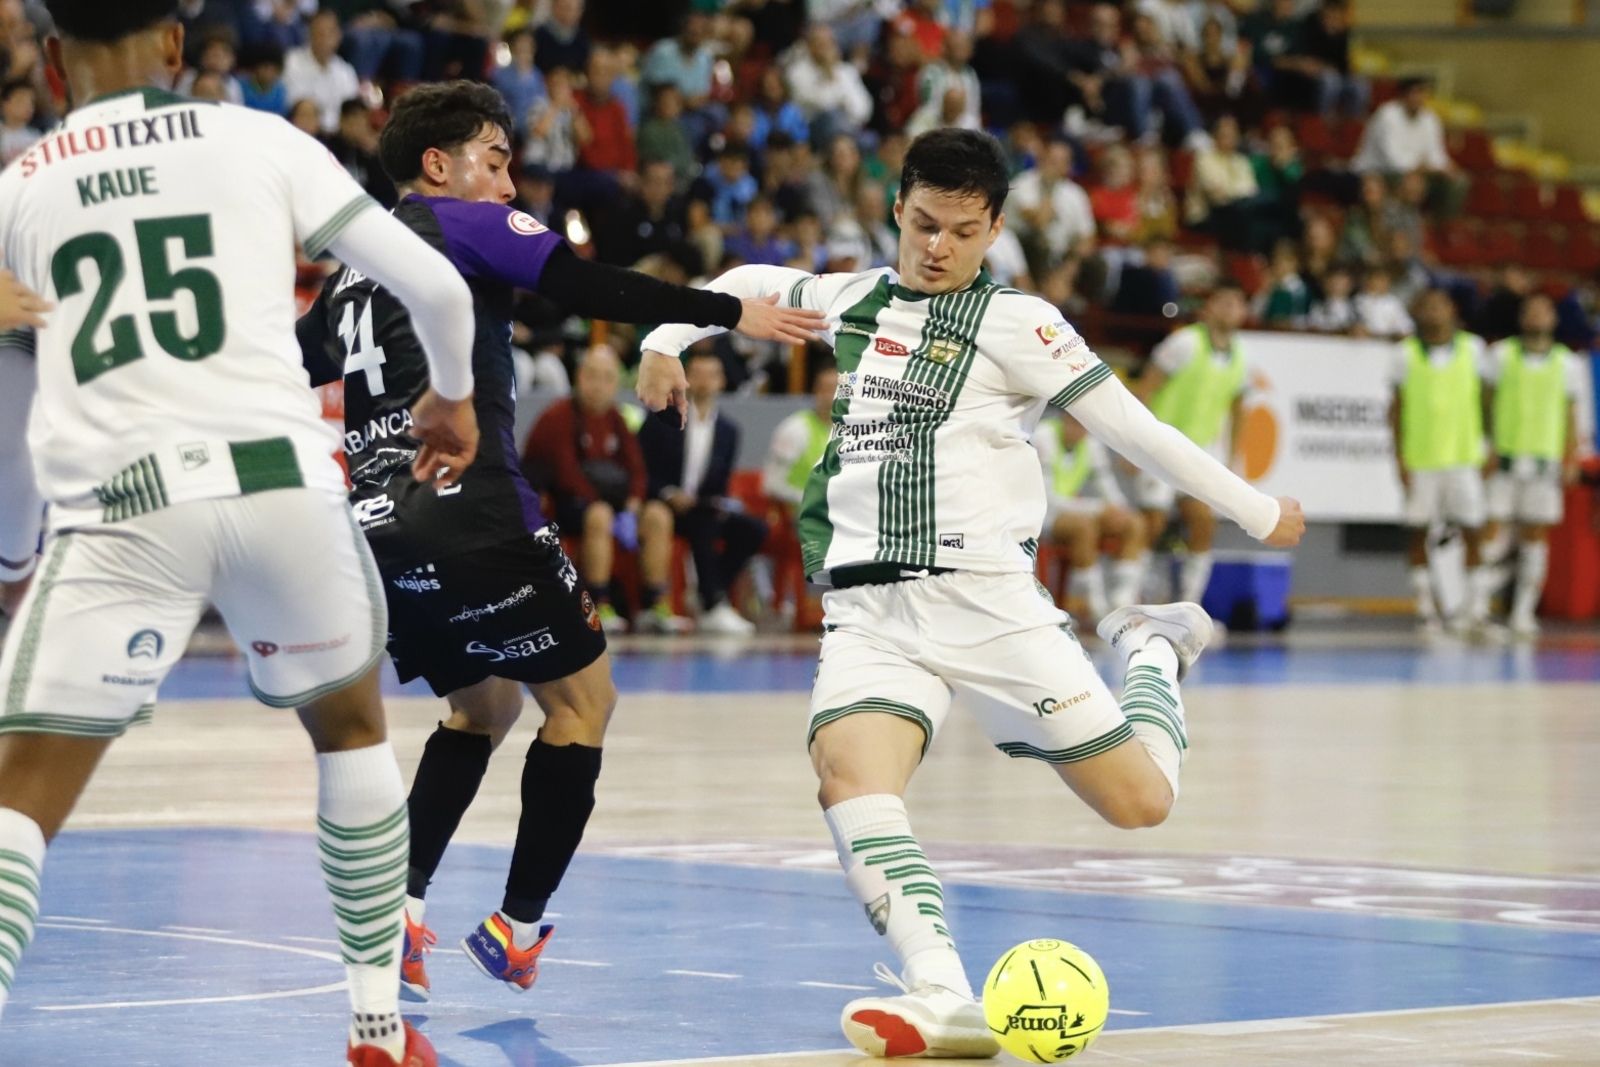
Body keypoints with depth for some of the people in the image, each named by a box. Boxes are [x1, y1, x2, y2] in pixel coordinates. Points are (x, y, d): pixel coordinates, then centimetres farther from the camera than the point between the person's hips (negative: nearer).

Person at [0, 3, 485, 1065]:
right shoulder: (262, 141, 12)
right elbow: (433, 284, 9)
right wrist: (452, 394, 28)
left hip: (118, 502, -1)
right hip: (277, 477, 1)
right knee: (351, 728, 27)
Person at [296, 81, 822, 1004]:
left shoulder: (350, 272, 22)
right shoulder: (468, 225, 1)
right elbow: (595, 290, -10)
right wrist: (732, 312, -9)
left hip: (380, 534, 8)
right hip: (469, 517, -8)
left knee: (486, 704, 24)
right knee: (583, 699, 6)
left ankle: (402, 903, 8)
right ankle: (518, 929, 3)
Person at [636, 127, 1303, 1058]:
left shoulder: (1013, 321, -2)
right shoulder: (857, 301, 15)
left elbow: (1131, 427, -1)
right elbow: (749, 283, 35)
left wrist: (1259, 513, 0)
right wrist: (667, 342, 25)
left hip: (985, 599, -3)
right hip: (868, 609, 3)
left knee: (1141, 803, -4)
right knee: (848, 774, -28)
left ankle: (1152, 651, 30)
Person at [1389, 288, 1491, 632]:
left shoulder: (1472, 348, 5)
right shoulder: (1406, 353, 3)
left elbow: (1484, 398, 10)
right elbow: (1397, 407, 4)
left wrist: (1488, 450, 6)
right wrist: (1399, 456, -2)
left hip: (1464, 456, 0)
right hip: (1419, 458, 0)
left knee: (1473, 532, -4)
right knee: (1419, 532, 3)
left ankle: (1477, 606, -1)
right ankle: (1425, 607, 10)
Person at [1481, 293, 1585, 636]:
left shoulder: (1568, 364, 8)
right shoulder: (1502, 355, 5)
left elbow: (1570, 416, 10)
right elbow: (1484, 404, 4)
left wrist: (1571, 460, 2)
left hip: (1545, 462, 1)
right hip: (1503, 460, -1)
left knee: (1536, 537, 2)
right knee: (1489, 530, -6)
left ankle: (1524, 611, 7)